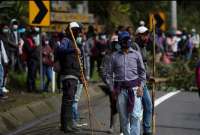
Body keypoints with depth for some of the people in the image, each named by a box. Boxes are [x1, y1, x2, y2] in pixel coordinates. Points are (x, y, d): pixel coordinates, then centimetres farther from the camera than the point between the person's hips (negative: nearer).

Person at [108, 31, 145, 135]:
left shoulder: (136, 54, 6)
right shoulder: (115, 56, 8)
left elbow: (142, 72, 9)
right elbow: (110, 73, 11)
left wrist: (141, 86, -1)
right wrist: (113, 88, 2)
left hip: (134, 87, -1)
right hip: (120, 89, 1)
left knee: (135, 115, -12)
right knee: (123, 117, 4)